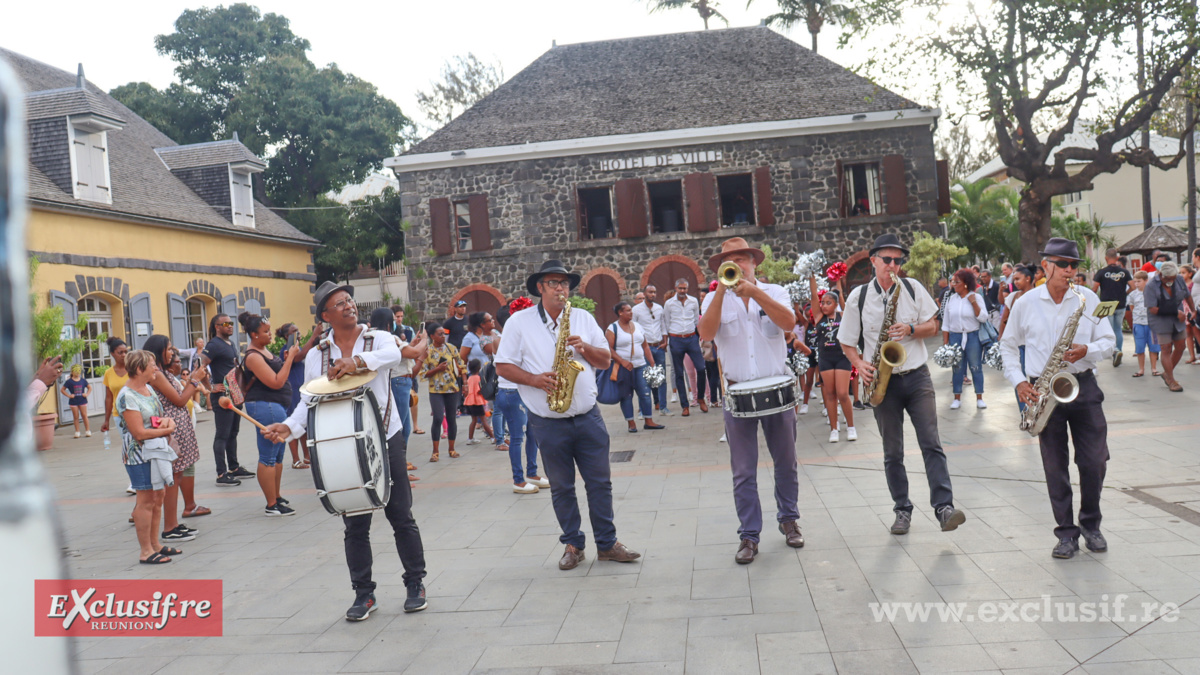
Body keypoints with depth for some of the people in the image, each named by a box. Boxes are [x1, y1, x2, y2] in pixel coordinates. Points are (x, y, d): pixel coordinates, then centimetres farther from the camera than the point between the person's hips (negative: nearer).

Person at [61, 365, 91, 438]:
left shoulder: (83, 380, 4)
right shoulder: (69, 381, -3)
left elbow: (89, 387, 15)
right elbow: (62, 389, 2)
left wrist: (87, 394, 0)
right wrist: (68, 395, -8)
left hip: (82, 400, 1)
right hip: (73, 402, -1)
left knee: (84, 415, 3)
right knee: (76, 417, 4)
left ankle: (88, 430, 9)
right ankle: (77, 432, 12)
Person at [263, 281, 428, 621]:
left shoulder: (378, 339, -2)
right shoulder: (316, 356, 6)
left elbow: (392, 354, -25)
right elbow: (309, 401, 7)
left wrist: (357, 360, -44)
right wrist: (289, 426, -12)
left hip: (385, 440, -2)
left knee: (401, 516, 5)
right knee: (355, 525, 7)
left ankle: (415, 584, 20)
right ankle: (364, 594, 20)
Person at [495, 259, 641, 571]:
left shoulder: (584, 318, 9)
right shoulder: (519, 322, -1)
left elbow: (606, 360, 9)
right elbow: (503, 366, -2)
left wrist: (585, 348, -11)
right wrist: (534, 379, -17)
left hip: (588, 417, 2)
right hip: (548, 422, -2)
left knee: (600, 481, 5)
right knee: (561, 487, 8)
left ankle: (607, 543, 17)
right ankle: (573, 545, 21)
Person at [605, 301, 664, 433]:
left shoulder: (637, 326, 13)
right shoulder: (612, 328, -4)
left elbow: (645, 346, 16)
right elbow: (609, 349, -12)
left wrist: (652, 363, 9)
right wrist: (622, 361, -22)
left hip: (640, 366, 5)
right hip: (623, 368, -5)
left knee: (645, 393, 2)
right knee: (626, 396, 1)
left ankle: (648, 421, 11)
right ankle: (631, 424, 9)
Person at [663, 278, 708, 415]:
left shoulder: (693, 301, 6)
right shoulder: (669, 303, 2)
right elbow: (666, 324, 8)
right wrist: (667, 341, 7)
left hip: (691, 338, 1)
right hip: (676, 340, -1)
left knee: (701, 368, -8)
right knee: (679, 374, 3)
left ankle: (700, 398, 13)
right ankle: (685, 405, 9)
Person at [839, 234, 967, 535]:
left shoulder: (913, 289, 3)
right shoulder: (858, 297, 0)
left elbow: (933, 326, 6)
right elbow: (847, 341, 5)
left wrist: (910, 329, -14)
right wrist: (860, 366, -12)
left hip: (917, 377, 0)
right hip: (884, 382, 0)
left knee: (932, 444, -7)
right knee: (892, 452, 7)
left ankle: (944, 507, -9)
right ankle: (902, 510, 17)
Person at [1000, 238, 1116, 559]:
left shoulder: (1089, 298, 2)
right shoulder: (1025, 303, 2)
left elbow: (1109, 341, 5)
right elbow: (1007, 345, 11)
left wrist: (1087, 350, -17)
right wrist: (1018, 381, -1)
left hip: (1083, 385, 1)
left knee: (1094, 461, 0)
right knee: (1055, 466, 3)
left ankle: (1091, 524, 22)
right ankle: (1066, 532, 14)